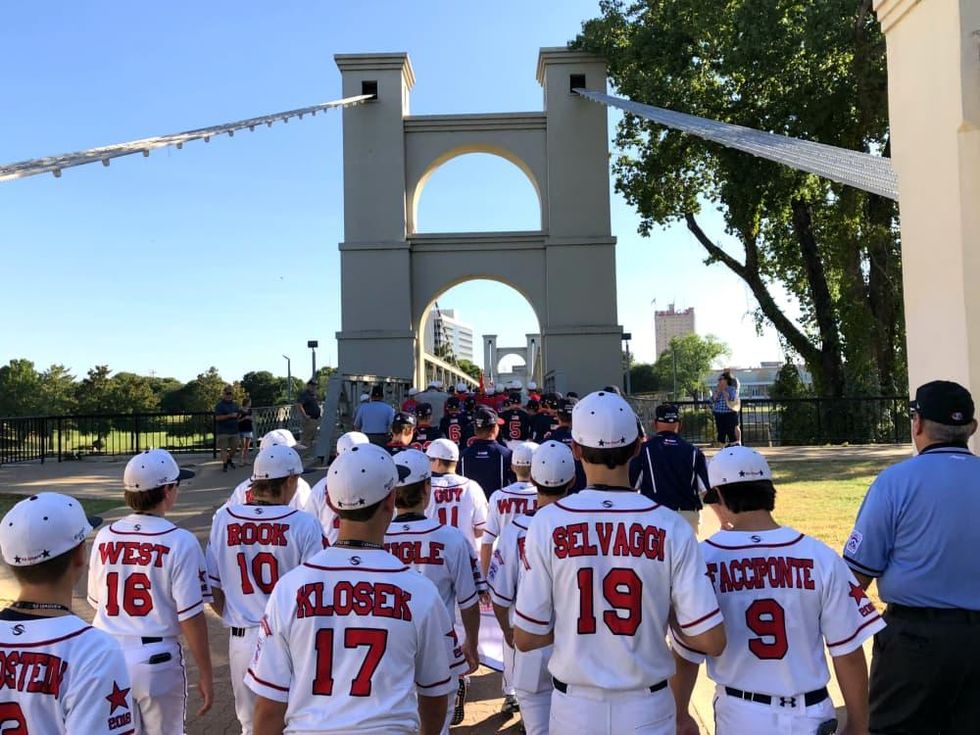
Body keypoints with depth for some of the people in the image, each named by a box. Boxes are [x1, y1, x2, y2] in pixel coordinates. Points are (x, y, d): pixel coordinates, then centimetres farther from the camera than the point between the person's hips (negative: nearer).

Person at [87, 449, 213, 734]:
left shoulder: (104, 536, 1)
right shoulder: (180, 542, -14)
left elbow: (97, 602, 12)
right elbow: (191, 617, -14)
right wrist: (205, 675, -5)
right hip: (156, 659, -4)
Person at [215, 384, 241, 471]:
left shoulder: (235, 404, 15)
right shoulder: (219, 405, -5)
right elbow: (217, 418, -15)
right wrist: (230, 416, -21)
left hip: (234, 430, 6)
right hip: (223, 431, -6)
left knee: (235, 447, 10)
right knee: (224, 448, -4)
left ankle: (229, 459, 33)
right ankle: (224, 464, 4)